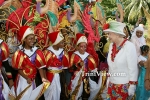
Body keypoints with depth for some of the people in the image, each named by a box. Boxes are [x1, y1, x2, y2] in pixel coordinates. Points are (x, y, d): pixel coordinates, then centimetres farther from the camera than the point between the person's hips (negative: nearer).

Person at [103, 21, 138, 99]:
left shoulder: (129, 46, -16)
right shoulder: (111, 45, 4)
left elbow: (133, 69, -14)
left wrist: (132, 86, -13)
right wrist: (108, 80, 14)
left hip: (124, 85, -6)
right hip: (112, 84, 6)